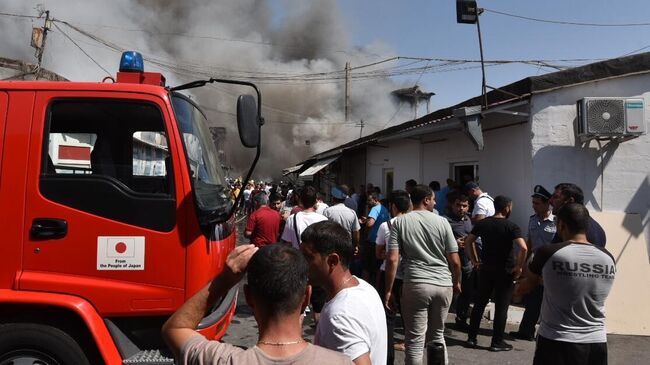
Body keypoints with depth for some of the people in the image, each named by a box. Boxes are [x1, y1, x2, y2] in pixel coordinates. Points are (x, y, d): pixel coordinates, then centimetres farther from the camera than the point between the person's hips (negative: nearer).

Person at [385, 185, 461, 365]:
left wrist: (388, 291, -2)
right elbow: (454, 261, 4)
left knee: (415, 340, 5)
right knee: (437, 336, 19)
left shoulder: (400, 222, 0)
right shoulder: (442, 222, 3)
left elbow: (392, 259, -8)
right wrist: (456, 282, 22)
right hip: (444, 285, 2)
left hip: (416, 285, -2)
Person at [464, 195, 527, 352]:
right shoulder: (511, 226, -13)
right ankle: (497, 342, 13)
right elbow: (523, 248, -25)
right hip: (505, 271, -4)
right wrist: (519, 267, -13)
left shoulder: (482, 223, 1)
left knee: (479, 303, 13)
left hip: (486, 268, 4)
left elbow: (468, 241, 5)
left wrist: (474, 260, 11)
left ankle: (471, 338, 19)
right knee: (501, 307, 6)